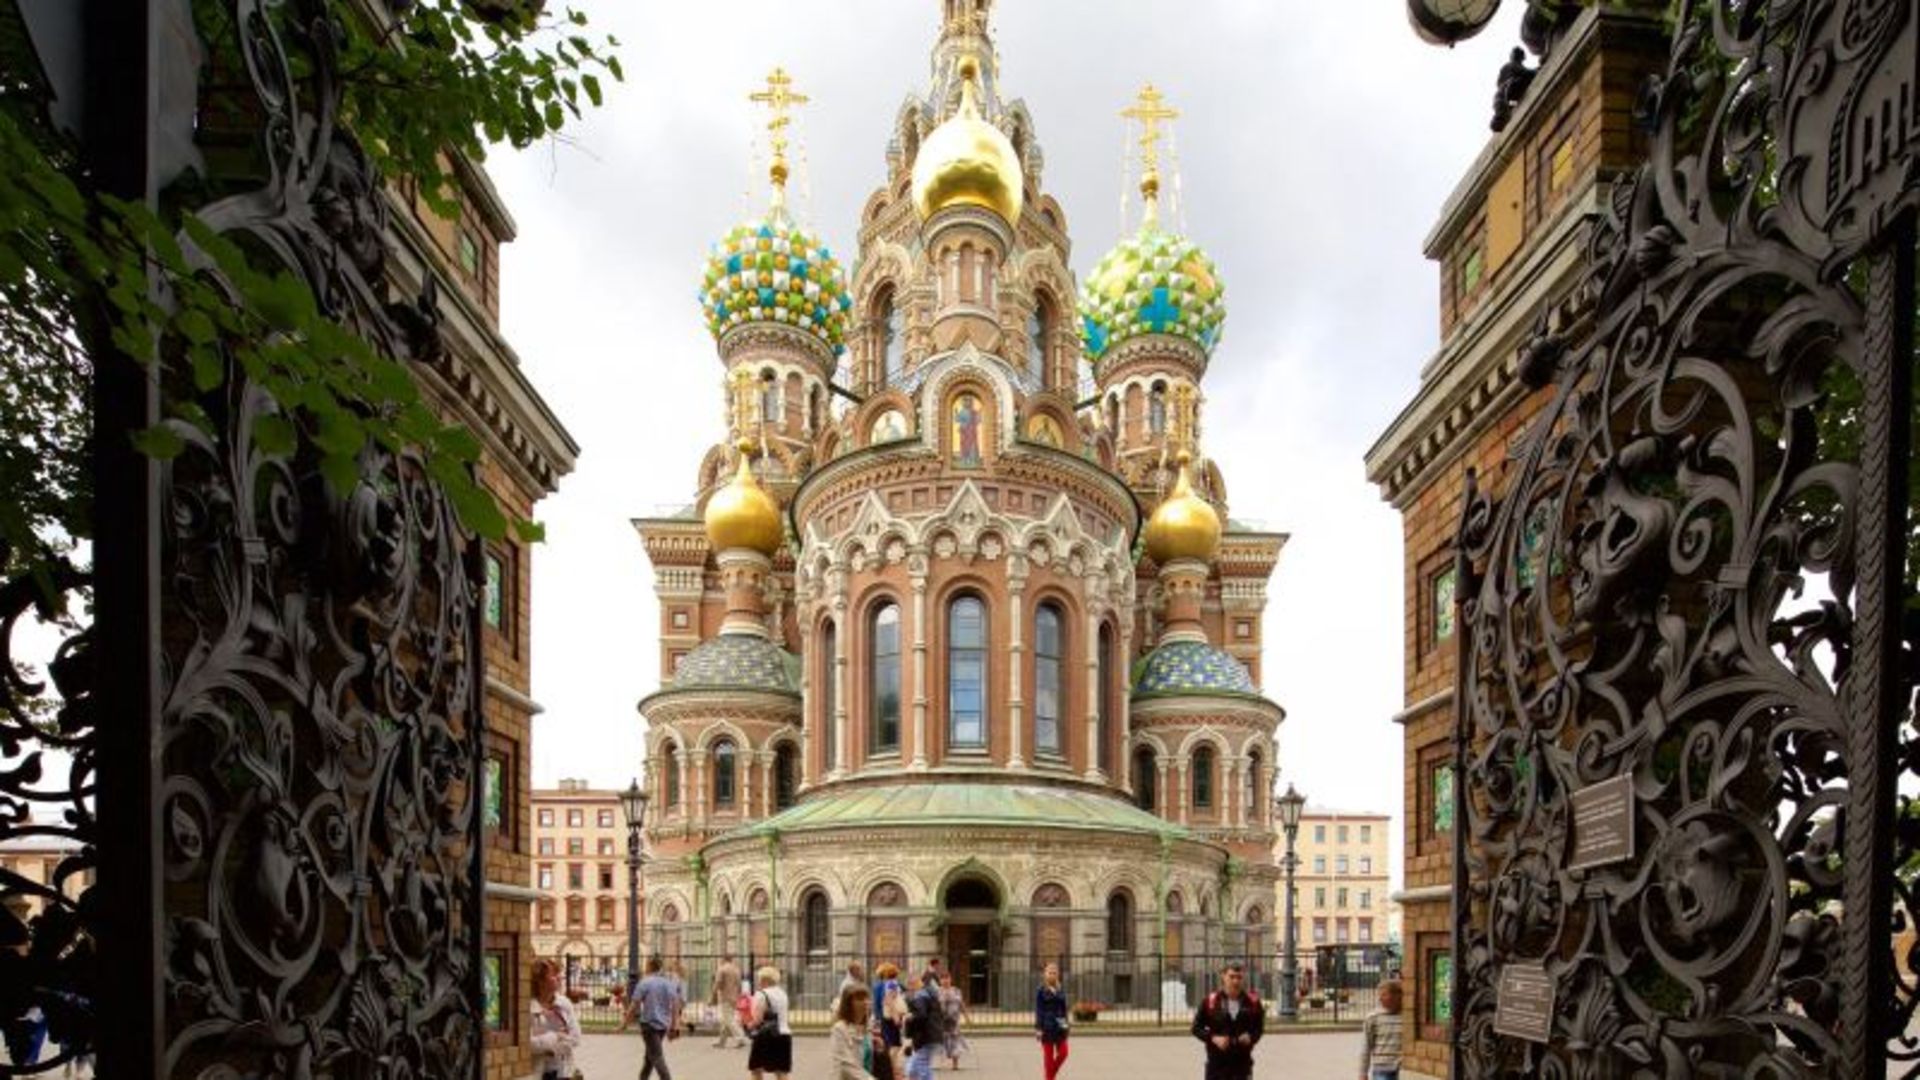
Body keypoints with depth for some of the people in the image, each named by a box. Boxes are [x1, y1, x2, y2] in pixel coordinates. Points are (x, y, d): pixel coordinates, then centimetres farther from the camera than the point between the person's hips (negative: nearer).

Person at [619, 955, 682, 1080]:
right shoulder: (669, 983, 7)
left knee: (657, 1057, -6)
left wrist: (625, 1023, -2)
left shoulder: (644, 983, -9)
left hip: (649, 1023, -6)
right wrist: (674, 1027, 11)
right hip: (663, 1024, 6)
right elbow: (675, 1006, 6)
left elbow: (634, 1005, -11)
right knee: (650, 1055, 22)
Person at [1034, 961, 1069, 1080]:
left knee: (1063, 1053, -1)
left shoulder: (1060, 990, 9)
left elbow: (1064, 1009, 14)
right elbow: (1038, 1010, -7)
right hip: (1047, 1027, -4)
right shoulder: (1041, 991, -5)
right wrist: (1038, 1028, -12)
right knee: (1049, 1056, 1)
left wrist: (1065, 1024, 12)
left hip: (1059, 1026, 4)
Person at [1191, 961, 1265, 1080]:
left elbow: (1259, 1028, 10)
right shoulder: (1210, 1001, -5)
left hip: (1242, 1062, 1)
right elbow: (1197, 1028, 1)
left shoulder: (1253, 1002, -1)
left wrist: (1251, 1037, -11)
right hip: (1217, 1061, -1)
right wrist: (1213, 1038, -15)